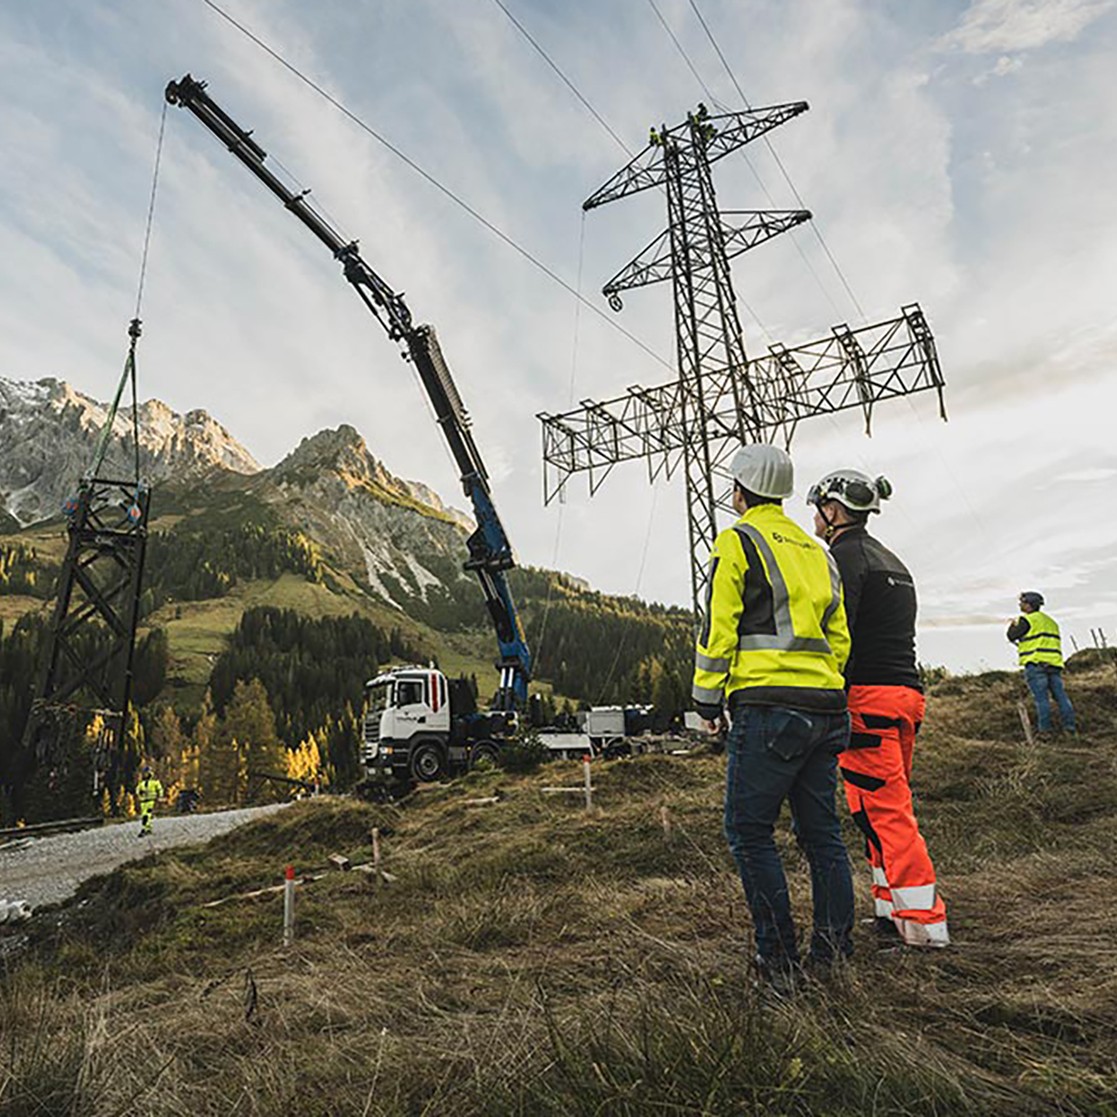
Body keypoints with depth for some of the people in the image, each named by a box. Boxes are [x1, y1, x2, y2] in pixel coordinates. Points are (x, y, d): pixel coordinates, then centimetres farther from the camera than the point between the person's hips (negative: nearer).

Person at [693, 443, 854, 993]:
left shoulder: (736, 541, -2)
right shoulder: (816, 552, 20)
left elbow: (718, 628, -8)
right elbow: (839, 639, 19)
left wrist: (708, 702, -1)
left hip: (766, 706, -8)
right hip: (825, 709, 8)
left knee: (749, 832, 2)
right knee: (821, 832, 13)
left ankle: (779, 958, 6)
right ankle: (832, 950, 21)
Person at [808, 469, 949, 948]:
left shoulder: (846, 556, -9)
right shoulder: (892, 562, 20)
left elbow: (837, 638, -18)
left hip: (867, 696, -10)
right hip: (908, 693, 10)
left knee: (884, 811, -4)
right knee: (888, 806, 15)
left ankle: (925, 921, 1)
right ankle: (892, 908, 22)